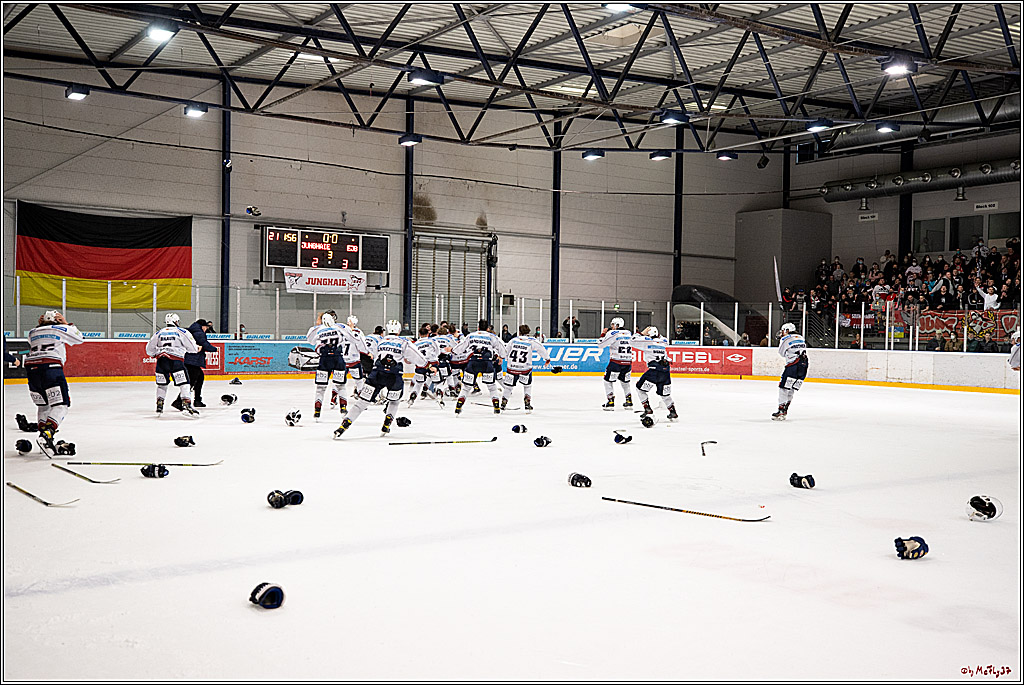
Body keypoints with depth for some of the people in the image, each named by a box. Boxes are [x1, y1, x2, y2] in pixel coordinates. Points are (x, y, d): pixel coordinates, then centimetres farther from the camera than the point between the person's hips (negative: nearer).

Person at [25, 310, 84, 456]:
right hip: (51, 366, -6)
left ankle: (43, 433, 12)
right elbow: (80, 338, 18)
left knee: (43, 404, 20)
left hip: (31, 367, 6)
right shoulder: (60, 329, 10)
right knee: (61, 405, -6)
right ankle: (47, 433, -27)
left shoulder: (32, 333, 23)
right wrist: (67, 323, 26)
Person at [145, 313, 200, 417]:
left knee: (162, 384, 20)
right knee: (183, 383, -3)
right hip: (175, 360, -4)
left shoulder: (159, 333, 17)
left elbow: (149, 349, 21)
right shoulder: (182, 332, 5)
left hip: (161, 361, 4)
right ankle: (186, 405, -15)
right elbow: (193, 348, 3)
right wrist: (197, 348, 25)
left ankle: (159, 405, 19)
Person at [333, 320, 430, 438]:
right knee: (394, 401, 25)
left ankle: (345, 424, -6)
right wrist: (427, 364, 33)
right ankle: (386, 425, 13)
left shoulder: (380, 341, 21)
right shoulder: (404, 342, 10)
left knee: (363, 400, 3)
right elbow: (417, 357, 14)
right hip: (394, 376, -2)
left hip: (377, 374, 2)